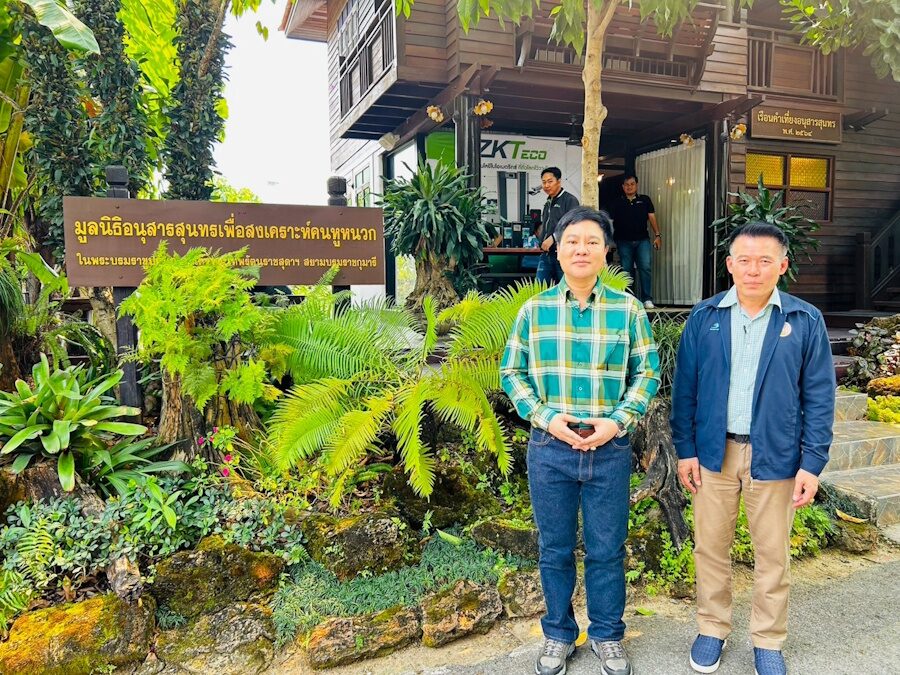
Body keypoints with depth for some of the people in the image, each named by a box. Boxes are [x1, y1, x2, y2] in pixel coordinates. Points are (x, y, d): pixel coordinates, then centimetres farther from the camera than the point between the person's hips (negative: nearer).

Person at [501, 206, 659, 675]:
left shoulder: (627, 309, -1)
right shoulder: (534, 310, 0)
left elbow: (647, 373, 3)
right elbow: (511, 372, 3)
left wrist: (618, 420, -11)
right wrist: (544, 417, -11)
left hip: (610, 450, 0)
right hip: (550, 448, 1)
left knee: (607, 550, 13)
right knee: (555, 549, 14)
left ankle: (607, 636, 35)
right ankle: (559, 636, 34)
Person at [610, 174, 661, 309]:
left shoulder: (645, 200, 10)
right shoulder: (618, 203, 9)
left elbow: (652, 218, 5)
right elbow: (611, 222, 8)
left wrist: (657, 235, -5)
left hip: (642, 240, 0)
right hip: (624, 242, 1)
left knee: (645, 267, -12)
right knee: (626, 271, 3)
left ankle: (647, 299, -10)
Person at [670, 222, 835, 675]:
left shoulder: (806, 322, -4)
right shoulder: (704, 317, -2)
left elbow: (819, 398, -2)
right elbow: (684, 389, 1)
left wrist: (812, 463, -6)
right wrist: (685, 449, -1)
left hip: (775, 455, -1)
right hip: (714, 451, 1)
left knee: (773, 554, 13)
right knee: (710, 547, 13)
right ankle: (712, 629, 33)